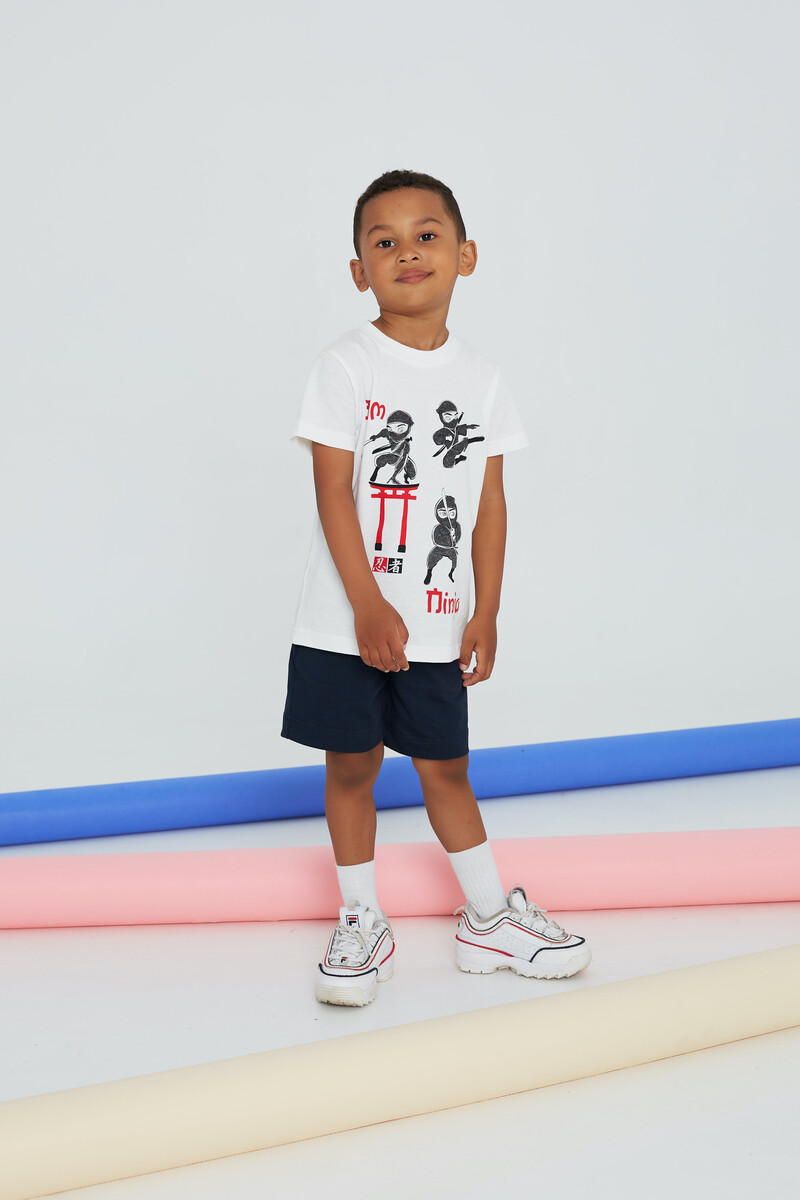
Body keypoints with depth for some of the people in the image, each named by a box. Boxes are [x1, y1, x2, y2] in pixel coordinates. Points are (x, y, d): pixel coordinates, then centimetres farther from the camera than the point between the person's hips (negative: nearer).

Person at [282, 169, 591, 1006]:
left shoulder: (480, 380, 3)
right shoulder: (346, 367, -8)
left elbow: (490, 503, 6)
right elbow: (333, 494, -12)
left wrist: (486, 614, 3)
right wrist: (369, 607, -16)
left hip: (438, 624, 3)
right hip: (347, 623, -3)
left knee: (445, 766, 13)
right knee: (351, 765, 7)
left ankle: (489, 917, 26)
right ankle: (361, 924, 20)